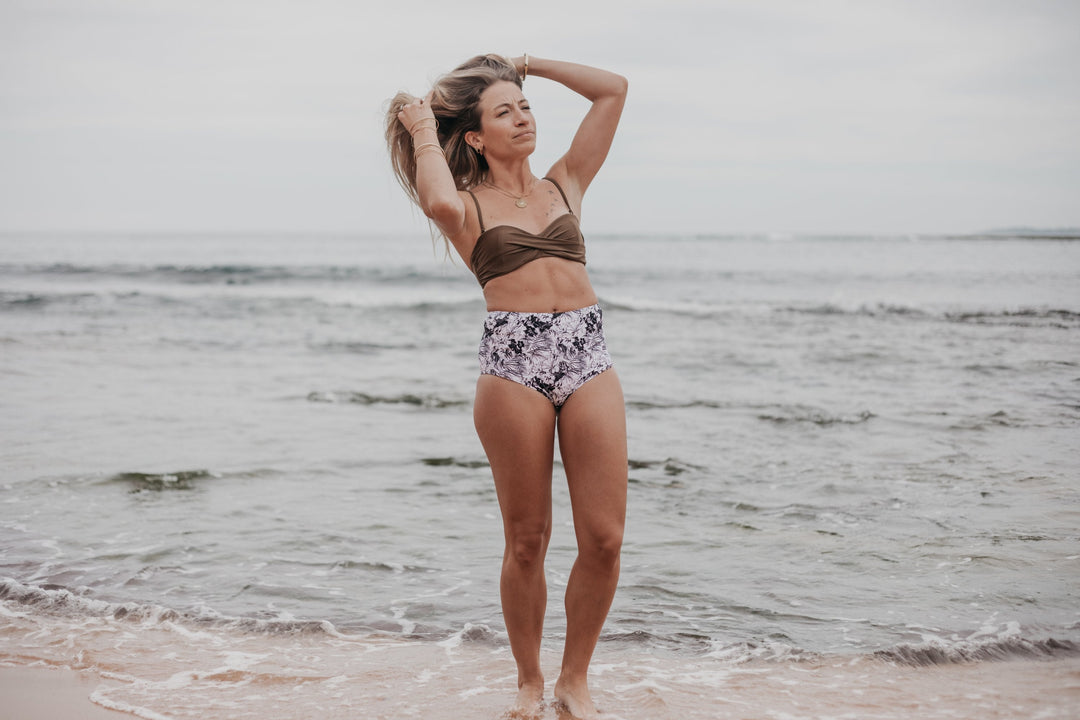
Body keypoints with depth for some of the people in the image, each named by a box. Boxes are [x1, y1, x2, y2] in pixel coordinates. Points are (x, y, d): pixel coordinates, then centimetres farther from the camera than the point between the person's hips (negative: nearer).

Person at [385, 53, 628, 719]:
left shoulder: (565, 184, 19)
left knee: (605, 538, -3)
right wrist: (423, 131, 0)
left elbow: (613, 88, 17)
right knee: (527, 542, 3)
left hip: (589, 361, 3)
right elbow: (438, 201, -17)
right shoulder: (468, 206, 9)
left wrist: (529, 64, 23)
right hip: (513, 364, -3)